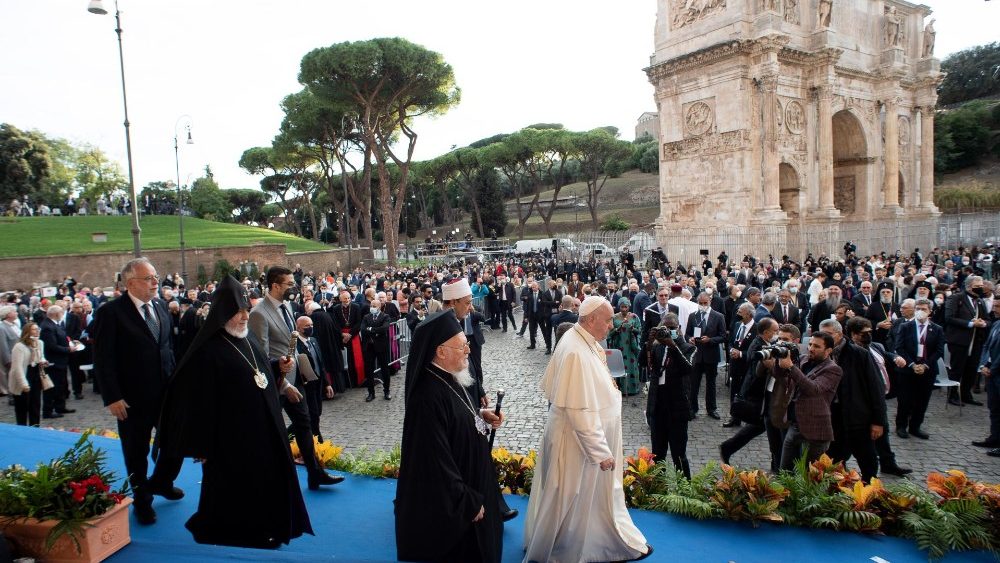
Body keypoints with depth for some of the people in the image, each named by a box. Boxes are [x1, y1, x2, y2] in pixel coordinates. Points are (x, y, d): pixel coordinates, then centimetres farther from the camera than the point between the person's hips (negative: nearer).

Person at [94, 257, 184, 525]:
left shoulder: (160, 307, 6)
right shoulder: (111, 312, -12)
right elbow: (103, 359, -13)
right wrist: (112, 398, -16)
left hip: (167, 393, 5)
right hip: (133, 399, -5)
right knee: (137, 453, 11)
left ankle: (160, 482, 38)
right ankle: (142, 500, 32)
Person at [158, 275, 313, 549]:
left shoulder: (249, 339, 6)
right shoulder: (207, 350, -17)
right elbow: (198, 401, -17)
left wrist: (279, 368, -1)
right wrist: (201, 446, -16)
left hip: (263, 430, 8)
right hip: (230, 437, -8)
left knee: (266, 482, 18)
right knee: (235, 492, 6)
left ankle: (266, 532, 35)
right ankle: (235, 538, 27)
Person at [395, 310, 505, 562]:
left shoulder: (448, 377, -3)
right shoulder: (428, 397, -32)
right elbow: (436, 463, -29)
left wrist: (481, 414, -2)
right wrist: (468, 503, -20)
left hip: (471, 481, 9)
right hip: (449, 504, -9)